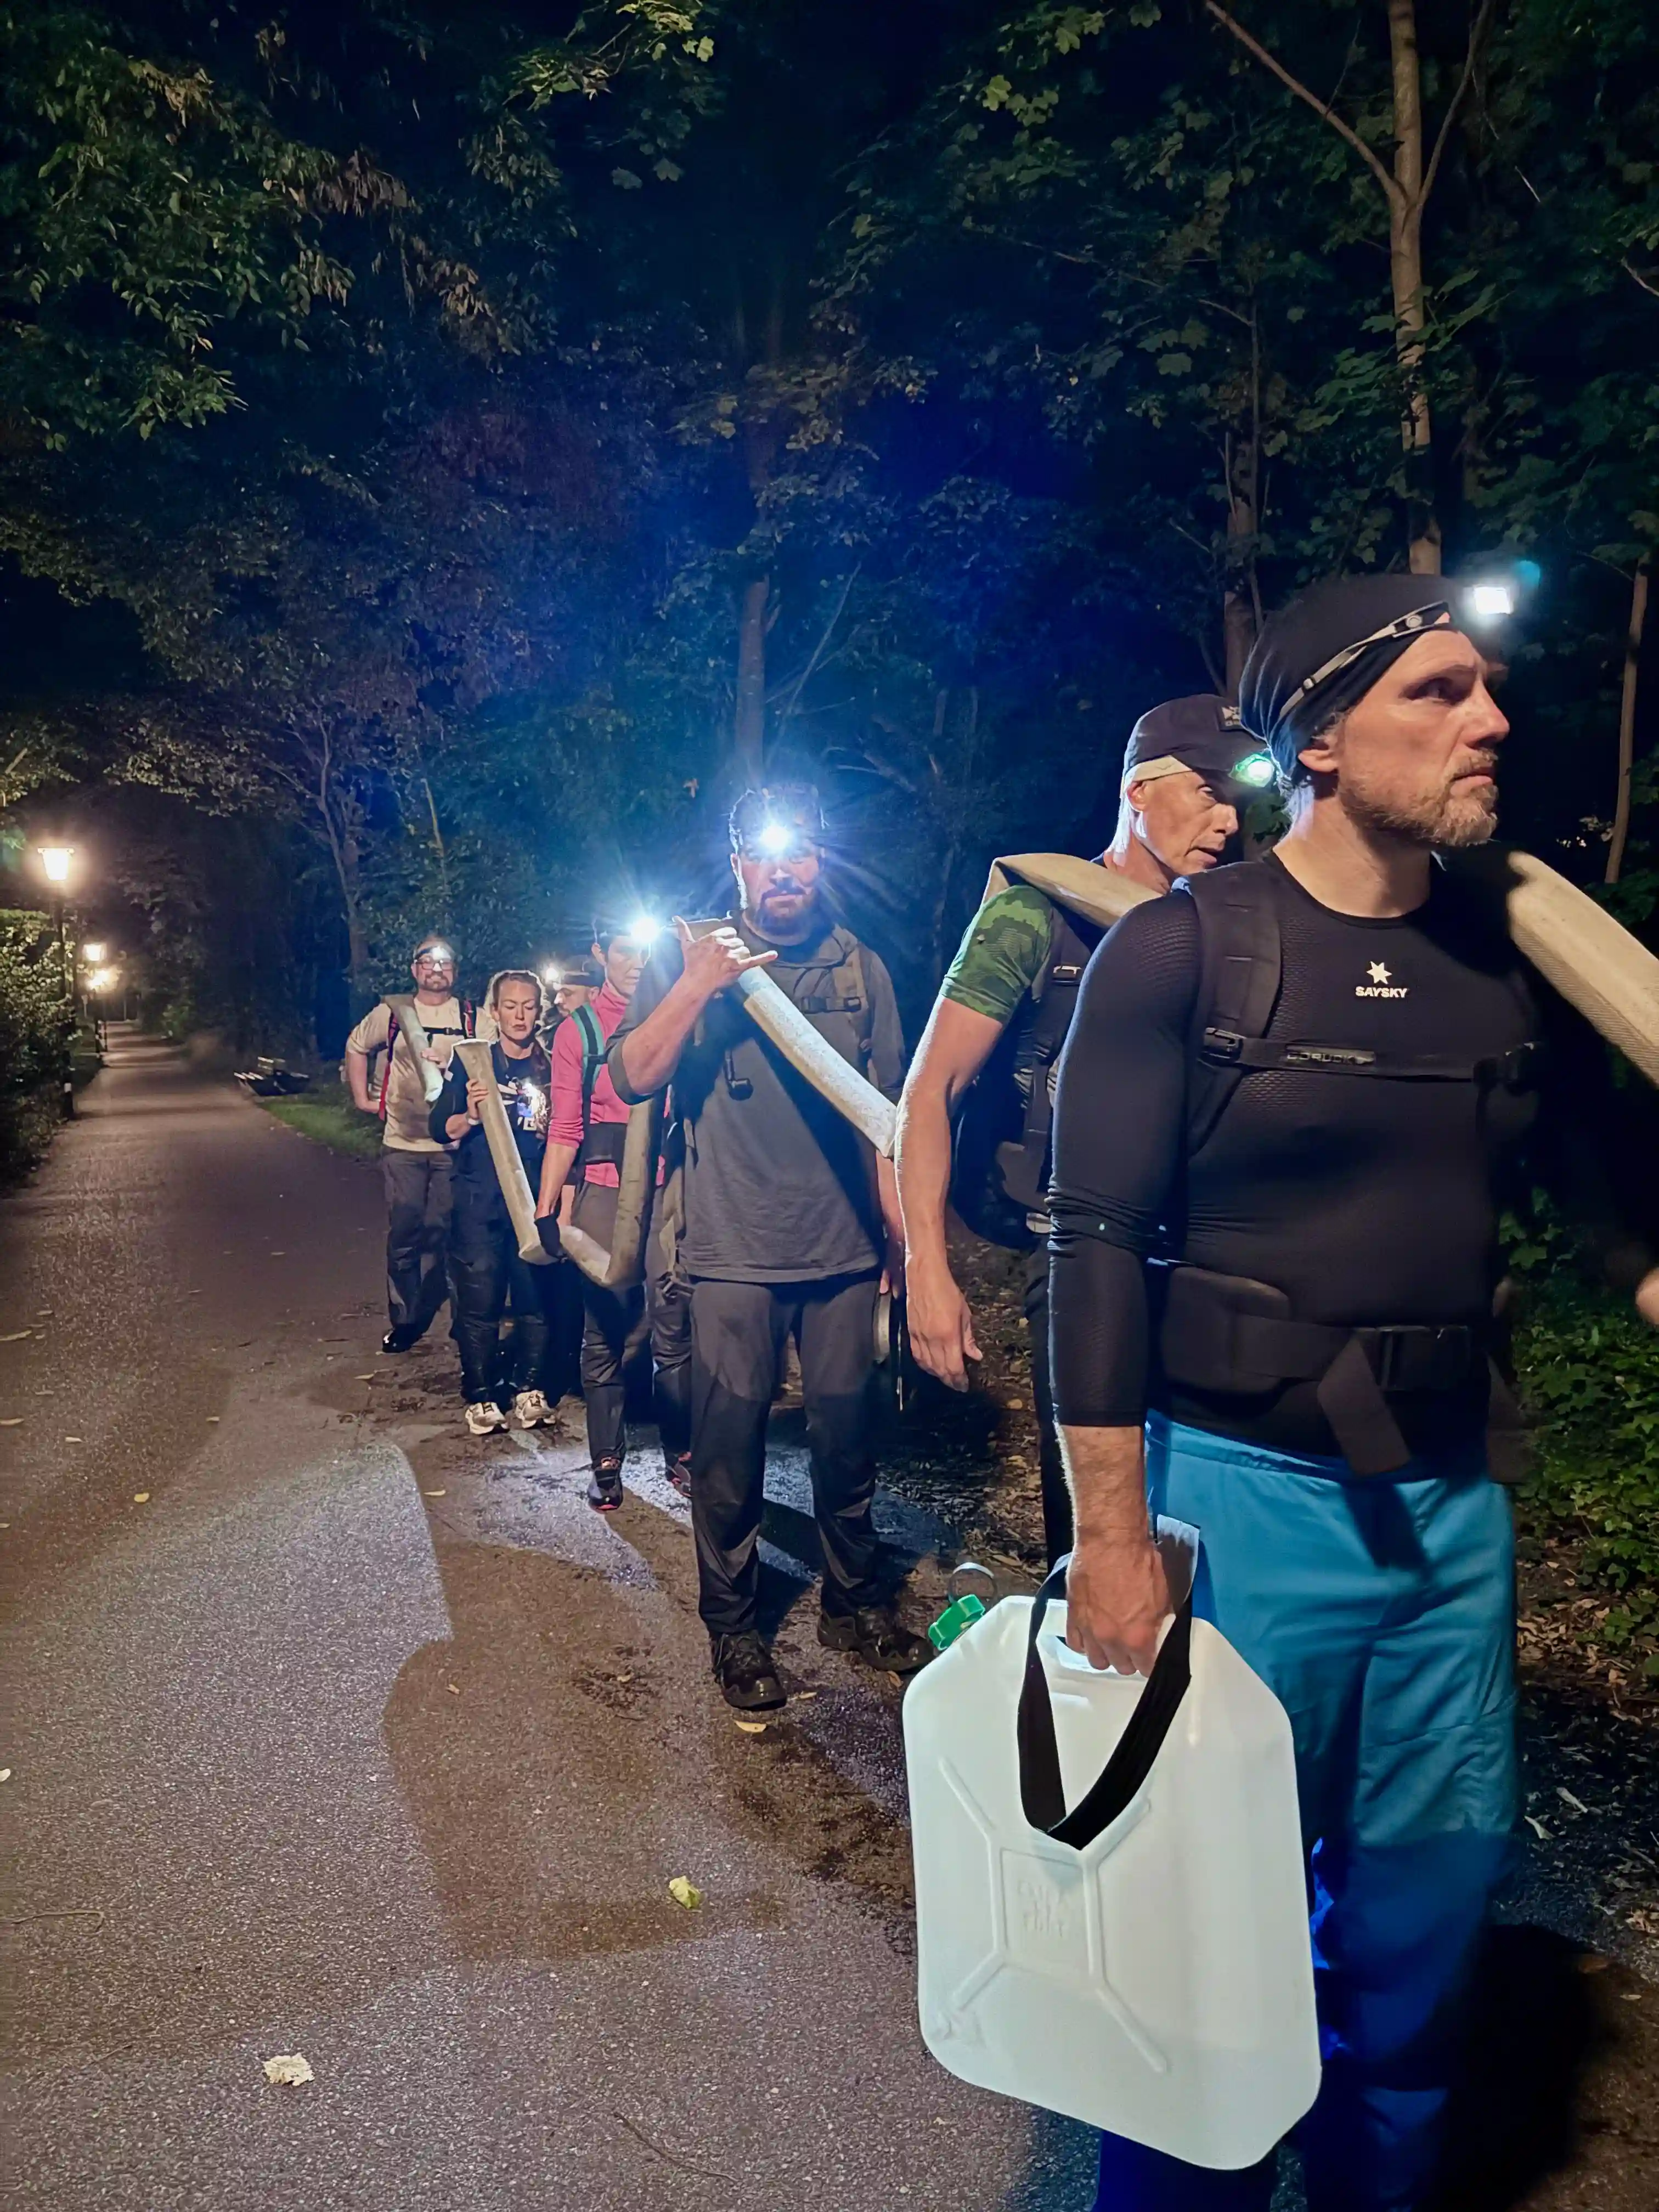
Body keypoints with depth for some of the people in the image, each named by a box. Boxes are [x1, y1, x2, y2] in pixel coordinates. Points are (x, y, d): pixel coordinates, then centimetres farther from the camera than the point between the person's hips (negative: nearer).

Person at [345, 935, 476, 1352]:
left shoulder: (474, 1019, 1)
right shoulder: (391, 1013, 5)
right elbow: (356, 1047, 19)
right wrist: (362, 1098, 13)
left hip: (455, 1143, -1)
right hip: (403, 1143, 1)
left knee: (444, 1232, 3)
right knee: (403, 1234, 5)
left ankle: (424, 1315, 20)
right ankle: (403, 1321, 17)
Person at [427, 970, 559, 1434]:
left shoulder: (552, 1068, 7)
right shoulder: (472, 1062, 4)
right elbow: (440, 1129, 0)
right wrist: (470, 1117, -21)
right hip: (480, 1203, -1)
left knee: (537, 1298, 2)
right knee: (479, 1301, 0)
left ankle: (530, 1389, 17)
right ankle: (480, 1397, 11)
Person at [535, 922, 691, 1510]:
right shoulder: (578, 1031, 7)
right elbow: (565, 1130, 5)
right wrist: (546, 1210, -3)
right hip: (602, 1194, -1)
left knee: (675, 1325, 1)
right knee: (607, 1332, 4)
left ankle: (680, 1451, 15)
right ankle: (606, 1462, 14)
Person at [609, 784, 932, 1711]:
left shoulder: (861, 967, 5)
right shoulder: (688, 956, 0)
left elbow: (890, 1109, 8)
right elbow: (632, 1078, -8)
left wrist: (903, 1229, 5)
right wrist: (698, 986, -19)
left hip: (845, 1251, 2)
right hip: (734, 1253, -2)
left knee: (847, 1434, 13)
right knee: (730, 1445, 6)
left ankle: (854, 1603, 32)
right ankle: (733, 1625, 24)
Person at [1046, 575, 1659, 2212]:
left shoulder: (1514, 952, 6)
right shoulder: (1183, 949, -9)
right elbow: (1096, 1241, -12)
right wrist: (1110, 1532, -13)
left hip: (1455, 1500, 5)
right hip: (1246, 1491, -5)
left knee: (1428, 1911, 18)